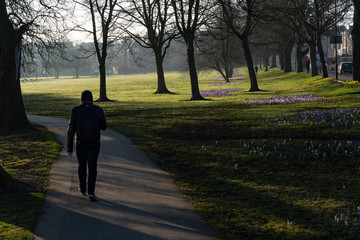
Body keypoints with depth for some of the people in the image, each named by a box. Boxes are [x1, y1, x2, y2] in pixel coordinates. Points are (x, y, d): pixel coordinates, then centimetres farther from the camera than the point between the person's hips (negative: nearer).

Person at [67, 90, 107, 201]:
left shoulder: (75, 110, -8)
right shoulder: (98, 110, -7)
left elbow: (71, 130, -8)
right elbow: (104, 126, 4)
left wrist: (69, 148, -4)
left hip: (81, 143, 1)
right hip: (94, 143, -1)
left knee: (82, 165, 20)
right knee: (92, 167, 3)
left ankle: (82, 188, 36)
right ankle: (91, 191, -12)